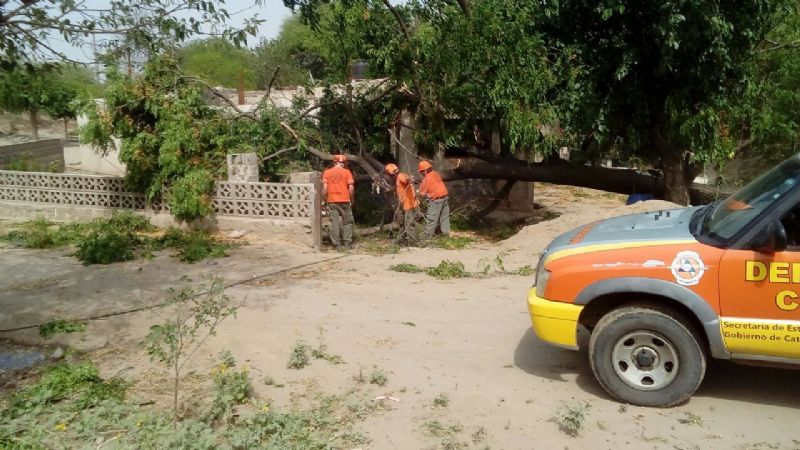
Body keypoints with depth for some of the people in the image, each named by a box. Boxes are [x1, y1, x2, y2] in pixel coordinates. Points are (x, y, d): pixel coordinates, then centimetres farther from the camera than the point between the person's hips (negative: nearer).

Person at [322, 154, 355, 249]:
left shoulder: (327, 172, 4)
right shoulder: (347, 172, -2)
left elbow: (324, 188, -1)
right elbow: (351, 188, -5)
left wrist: (325, 200, 9)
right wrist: (352, 200, 7)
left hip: (332, 201, 2)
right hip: (344, 200, -2)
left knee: (334, 222, 4)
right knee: (347, 222, 9)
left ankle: (336, 244, 5)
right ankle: (348, 243, 8)